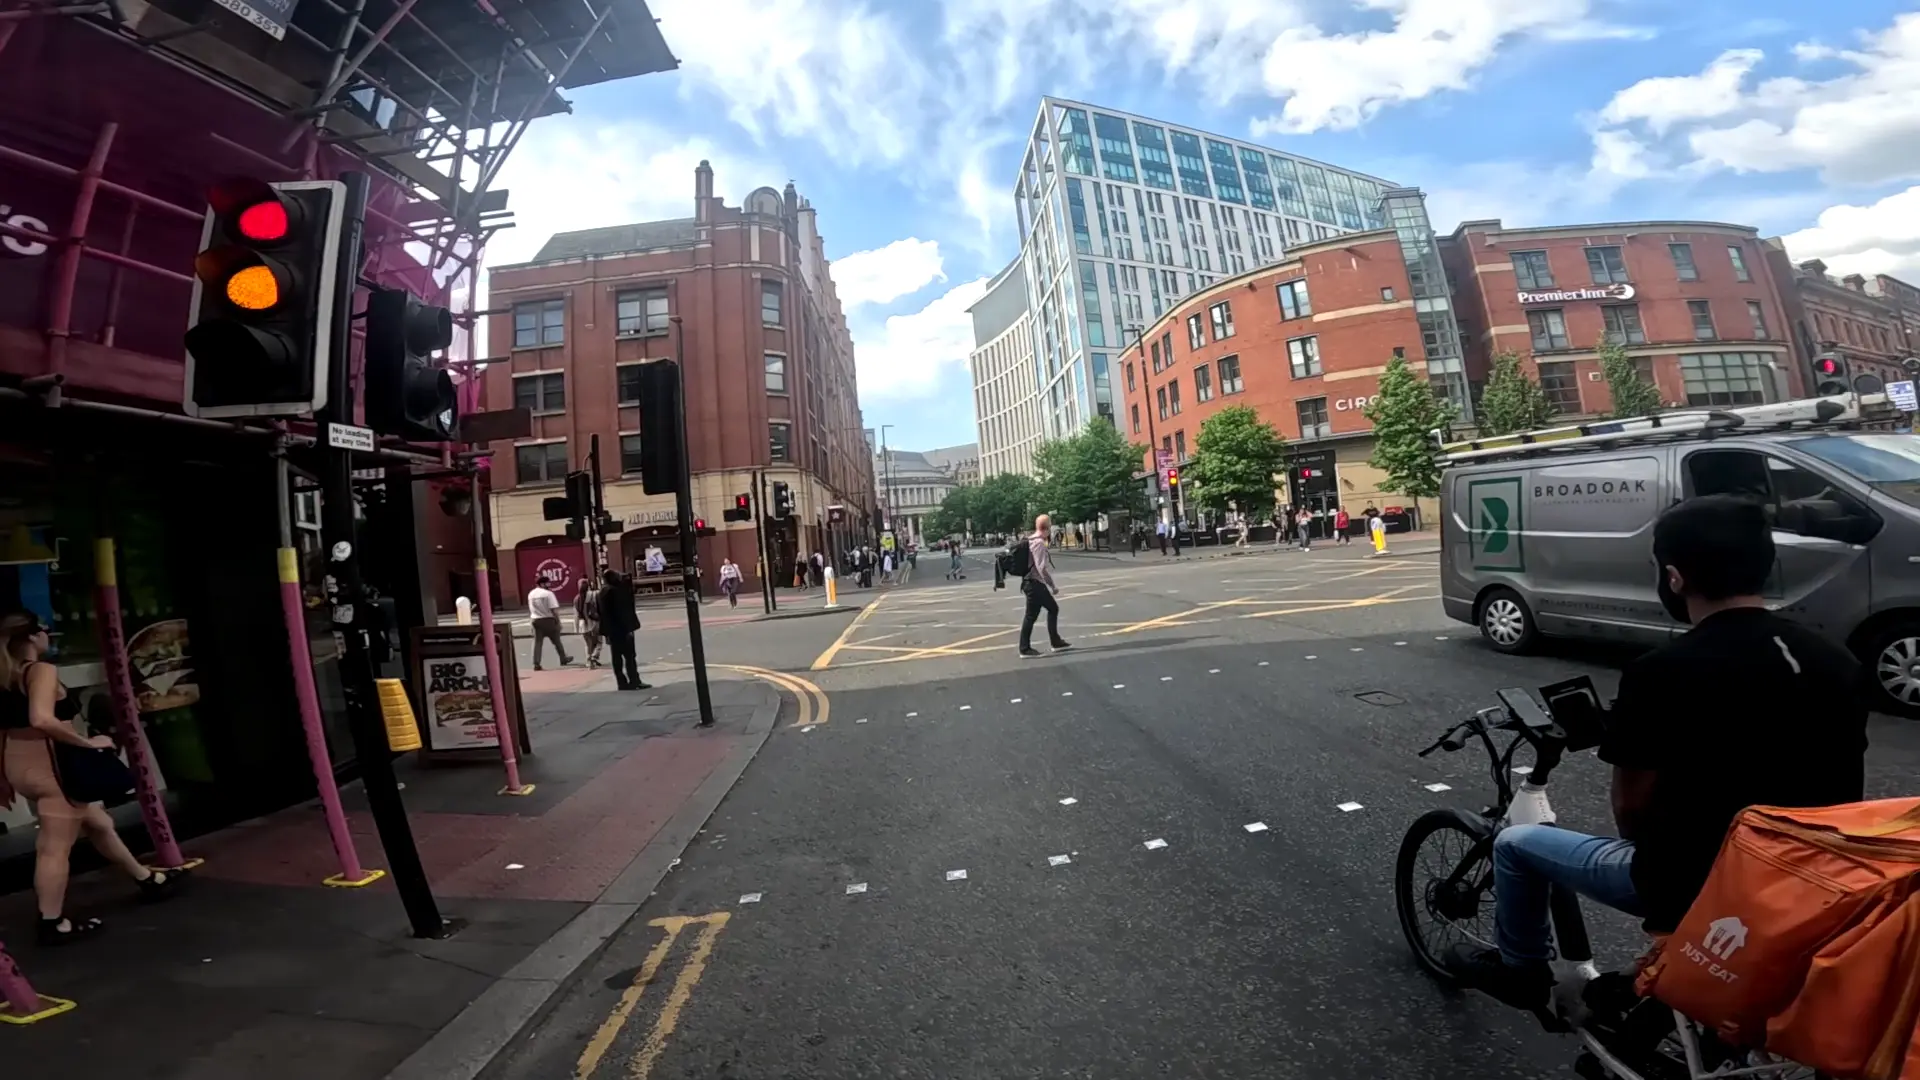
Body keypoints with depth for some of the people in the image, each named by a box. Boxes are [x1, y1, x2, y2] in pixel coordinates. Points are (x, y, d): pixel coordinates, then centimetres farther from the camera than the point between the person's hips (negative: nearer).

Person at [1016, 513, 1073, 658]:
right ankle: (1025, 649, 5)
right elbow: (1042, 568, -23)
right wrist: (1053, 586, -17)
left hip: (1036, 583, 10)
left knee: (1053, 608, 17)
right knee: (1031, 615, -3)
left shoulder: (1032, 541, 12)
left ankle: (1056, 642, 23)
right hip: (1035, 584, -10)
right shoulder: (1039, 543, -18)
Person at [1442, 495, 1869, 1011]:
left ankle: (1519, 969, 30)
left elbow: (1631, 806, -13)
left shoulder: (1663, 671, -23)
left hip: (1693, 881, -6)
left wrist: (1645, 850, 9)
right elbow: (1843, 795, 8)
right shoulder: (1837, 662, -3)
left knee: (1515, 844, 11)